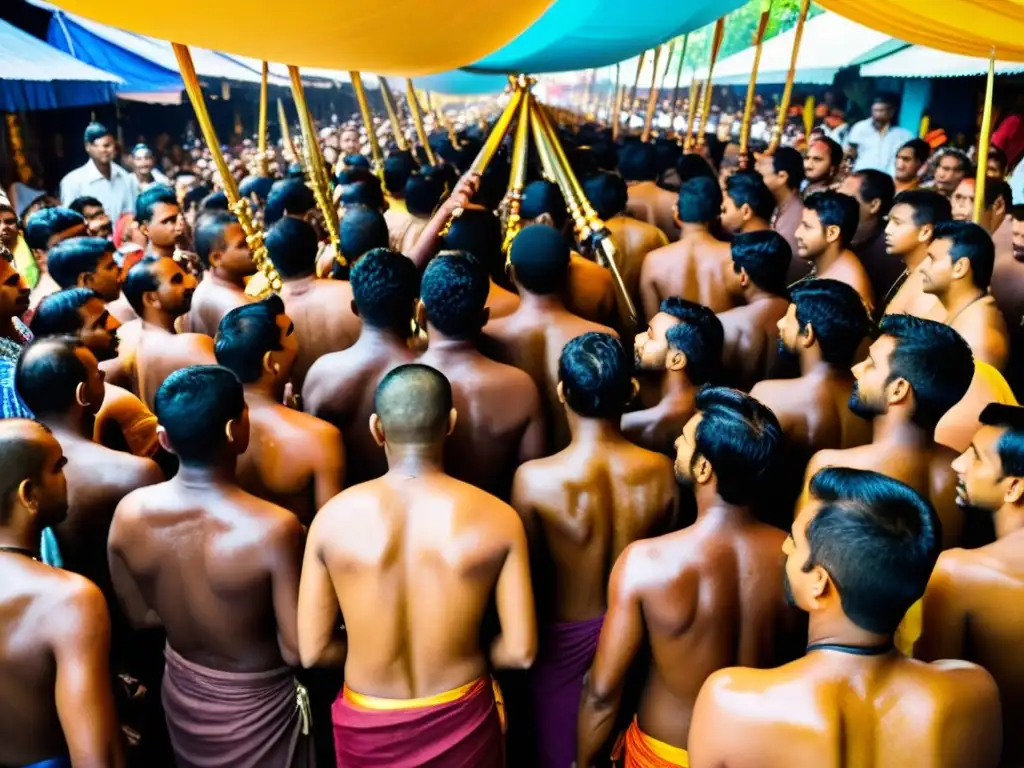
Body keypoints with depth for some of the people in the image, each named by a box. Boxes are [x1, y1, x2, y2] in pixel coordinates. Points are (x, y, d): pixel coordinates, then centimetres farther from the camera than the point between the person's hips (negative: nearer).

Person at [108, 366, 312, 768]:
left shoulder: (128, 513, -18)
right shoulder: (273, 528, -34)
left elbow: (139, 616, -2)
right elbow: (298, 651, -25)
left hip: (182, 691, 5)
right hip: (255, 703, -4)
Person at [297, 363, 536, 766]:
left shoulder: (334, 517, -16)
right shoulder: (496, 518, -18)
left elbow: (313, 650, -9)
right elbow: (520, 651, -14)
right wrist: (467, 653, 5)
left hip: (368, 724, 1)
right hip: (459, 718, 0)